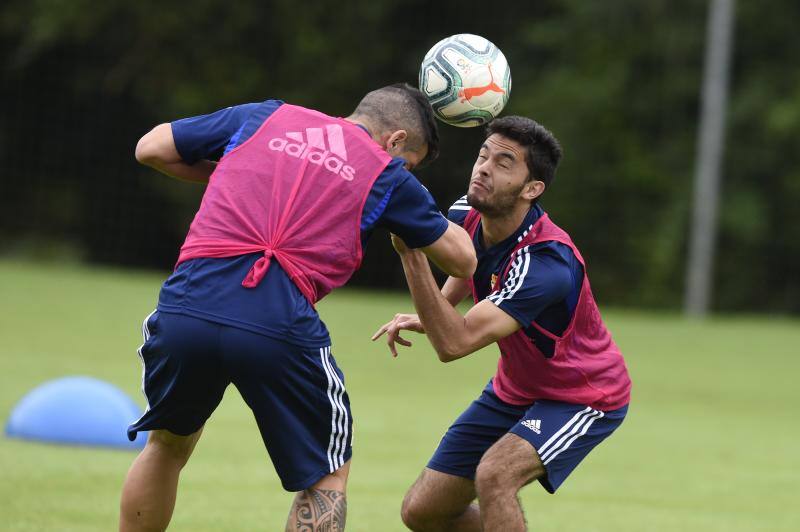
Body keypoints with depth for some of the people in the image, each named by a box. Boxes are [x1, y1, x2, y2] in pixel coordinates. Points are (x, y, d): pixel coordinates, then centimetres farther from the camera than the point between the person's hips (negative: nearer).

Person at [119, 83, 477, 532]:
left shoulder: (263, 117, 22)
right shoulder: (387, 174, 15)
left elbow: (150, 149, 28)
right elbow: (463, 260, 25)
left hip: (186, 306, 3)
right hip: (280, 326, -3)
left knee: (168, 444, 30)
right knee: (328, 477, 18)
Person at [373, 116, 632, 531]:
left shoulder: (546, 262, -35)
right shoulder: (466, 216, -12)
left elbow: (453, 344, -42)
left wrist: (411, 254, -49)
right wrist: (429, 314, 1)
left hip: (583, 396, -8)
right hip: (515, 388, 8)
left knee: (495, 474, -35)